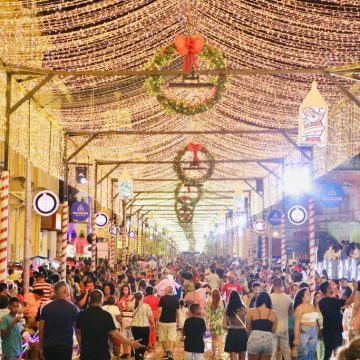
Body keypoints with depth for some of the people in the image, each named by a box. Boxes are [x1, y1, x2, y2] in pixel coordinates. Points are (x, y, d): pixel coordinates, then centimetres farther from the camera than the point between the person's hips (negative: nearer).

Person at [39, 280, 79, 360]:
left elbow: (41, 330, 2)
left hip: (49, 346, 3)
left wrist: (41, 347, 10)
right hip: (65, 346, -2)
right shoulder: (73, 308, -4)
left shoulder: (46, 308, 2)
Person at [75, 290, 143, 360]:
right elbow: (115, 334, -15)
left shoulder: (81, 315, -1)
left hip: (86, 353, 3)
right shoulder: (106, 315, -13)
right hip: (102, 354, -3)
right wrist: (131, 344, -9)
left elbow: (78, 333, 11)